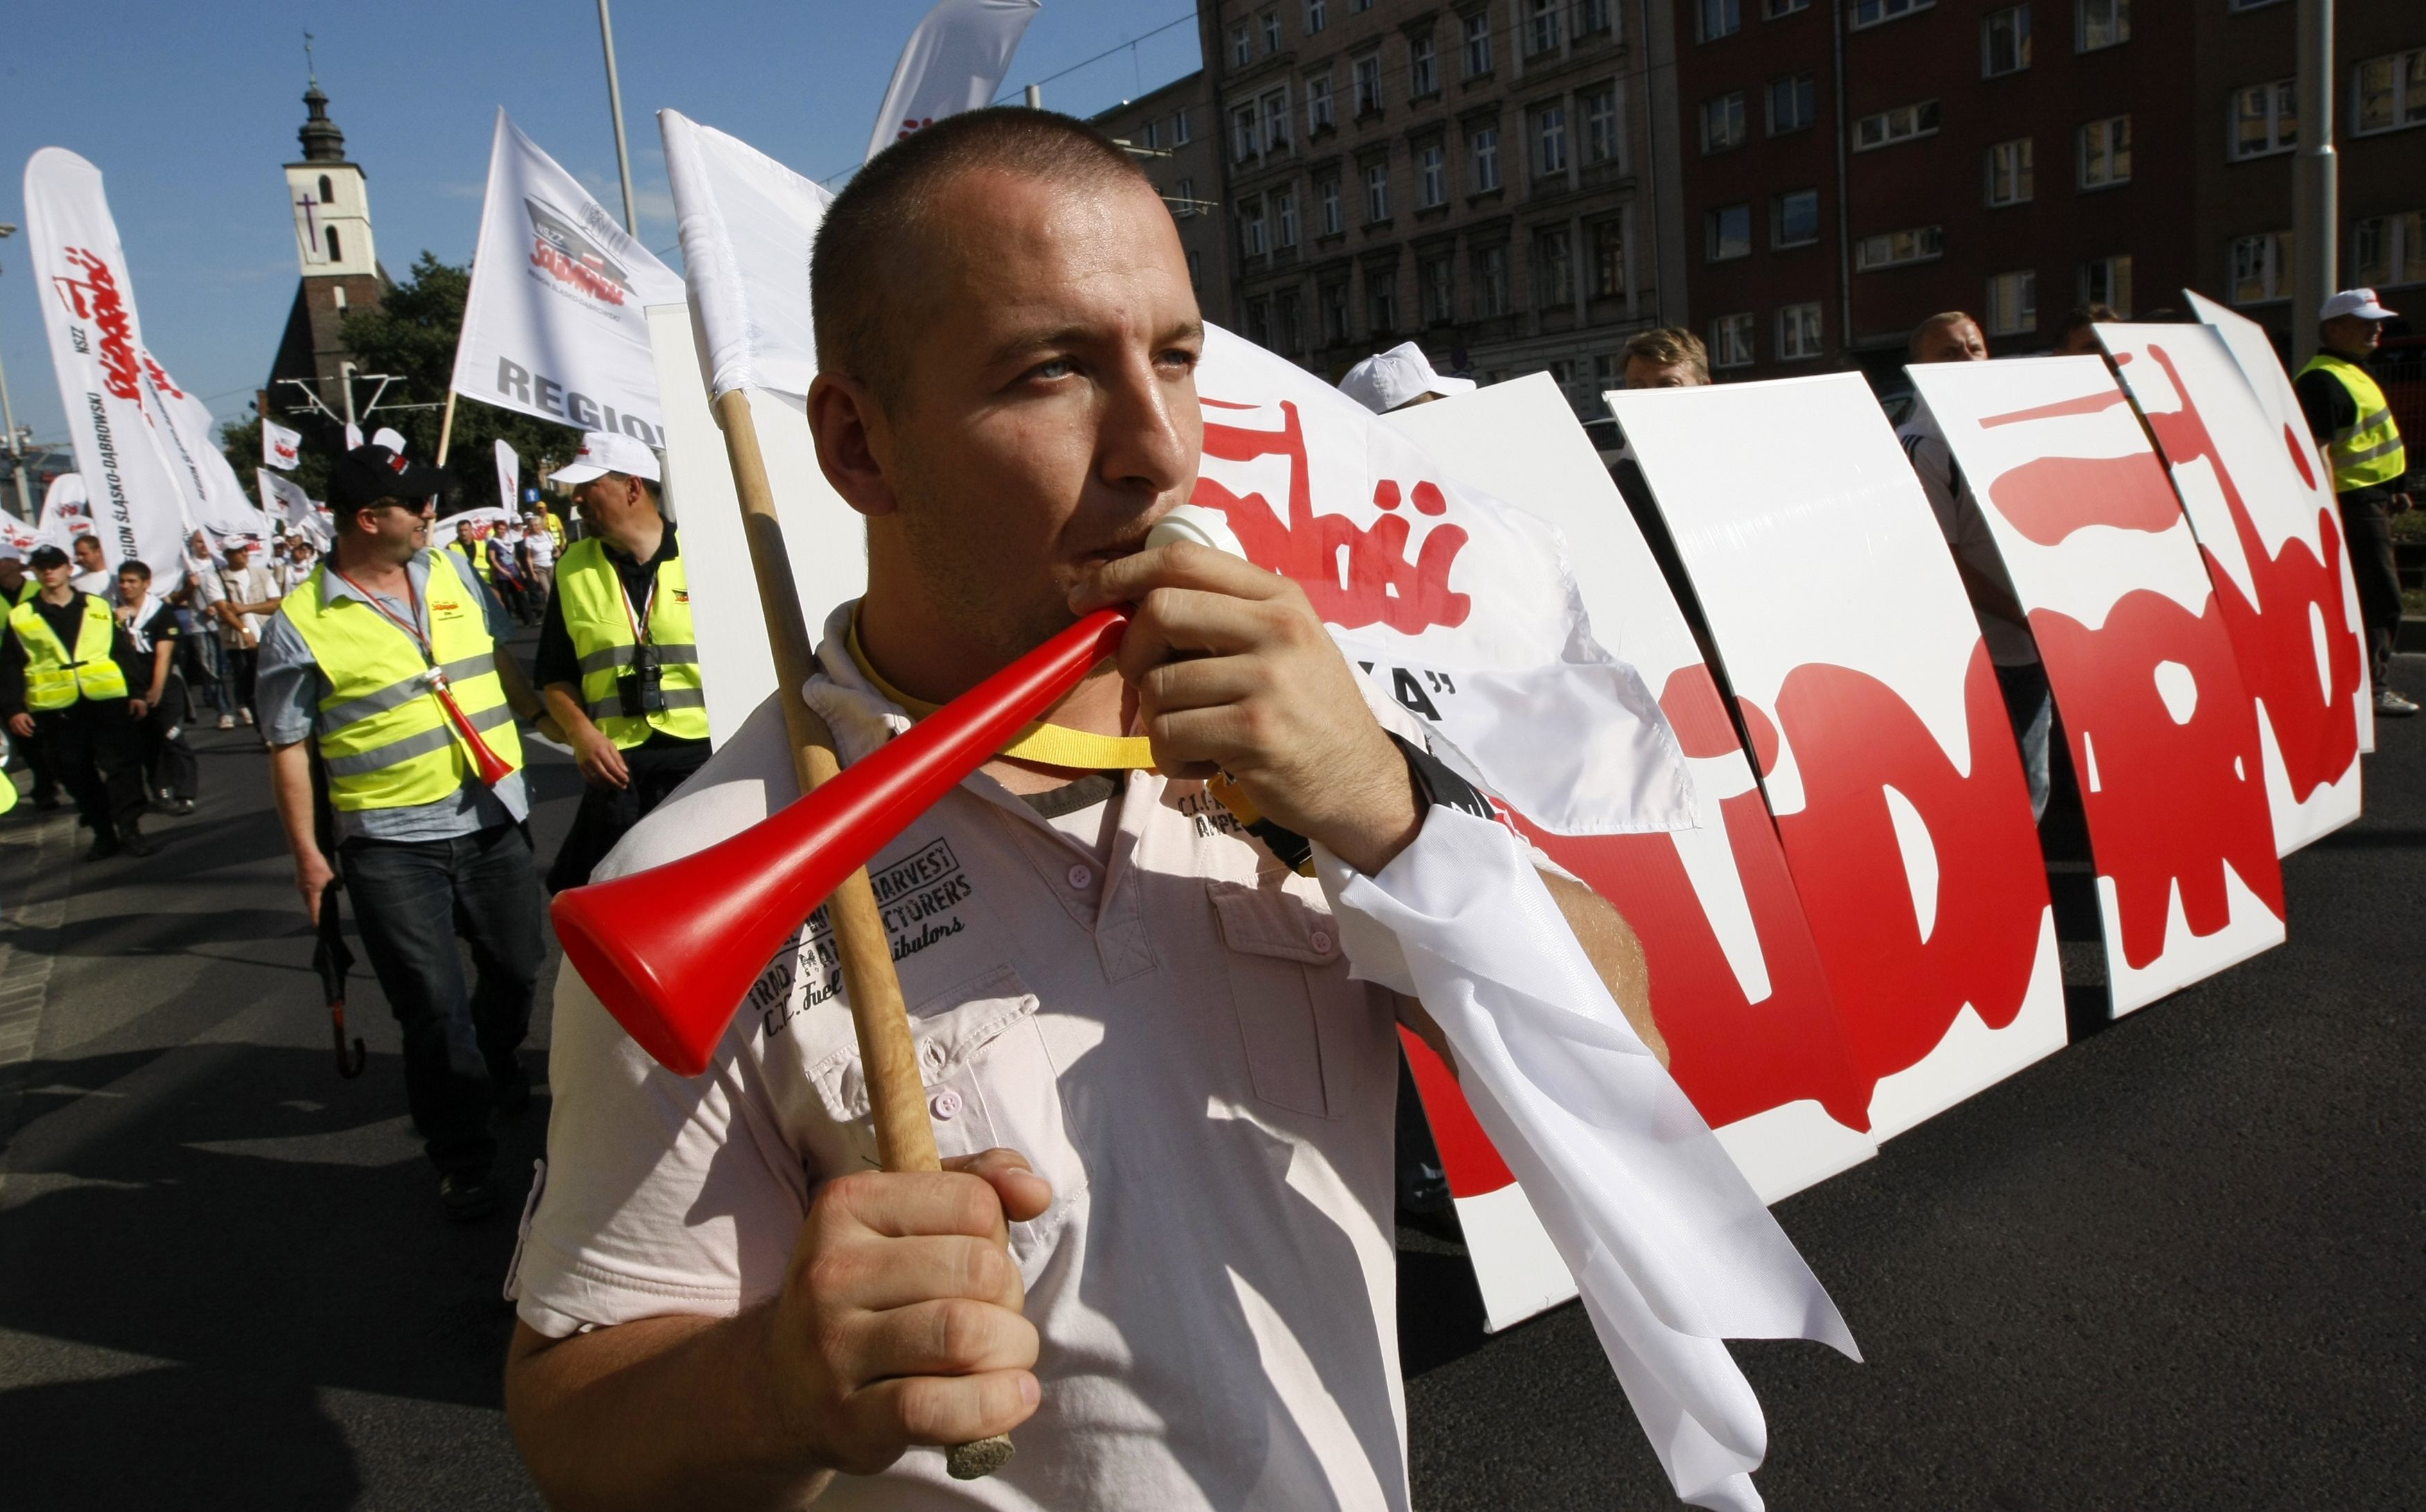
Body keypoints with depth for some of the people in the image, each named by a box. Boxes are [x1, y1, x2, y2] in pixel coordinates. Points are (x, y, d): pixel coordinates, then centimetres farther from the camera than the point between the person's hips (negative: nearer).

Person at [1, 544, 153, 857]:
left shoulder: (99, 608, 9)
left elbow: (124, 652, 9)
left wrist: (136, 690, 4)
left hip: (107, 701, -1)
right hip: (56, 709, 1)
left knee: (121, 765, -4)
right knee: (75, 773, 5)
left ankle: (130, 828, 1)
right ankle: (103, 832, 14)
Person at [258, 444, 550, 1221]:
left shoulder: (452, 572, 6)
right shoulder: (301, 624, -8)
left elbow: (497, 657, 20)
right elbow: (289, 747, -4)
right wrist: (308, 856, -5)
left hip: (494, 820, 5)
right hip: (392, 844, -4)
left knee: (517, 967, 15)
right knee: (434, 1005, -1)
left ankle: (494, 1064, 46)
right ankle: (461, 1155, 17)